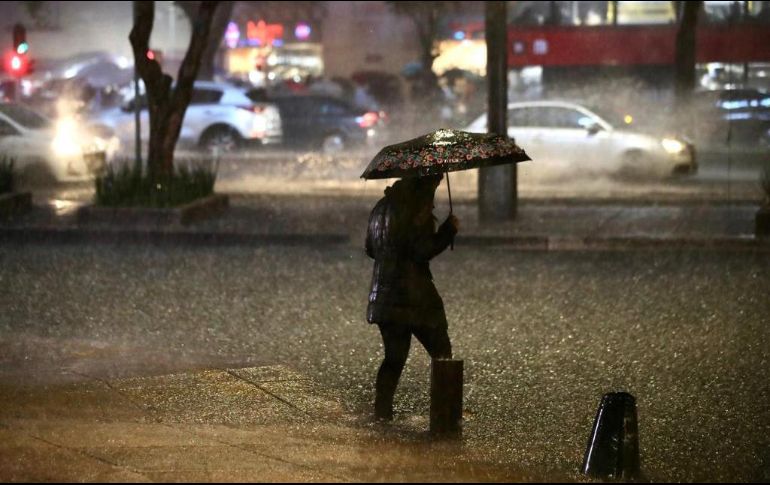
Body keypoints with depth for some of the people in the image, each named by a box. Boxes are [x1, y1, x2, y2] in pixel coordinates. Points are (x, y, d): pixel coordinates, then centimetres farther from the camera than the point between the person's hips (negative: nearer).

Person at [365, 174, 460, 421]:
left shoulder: (382, 206, 13)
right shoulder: (417, 209, -13)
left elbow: (370, 248, 19)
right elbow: (423, 250, -19)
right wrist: (449, 229, -8)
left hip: (383, 295, 7)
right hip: (414, 295, -7)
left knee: (394, 357, 12)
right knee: (441, 353, 6)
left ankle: (382, 409, 2)